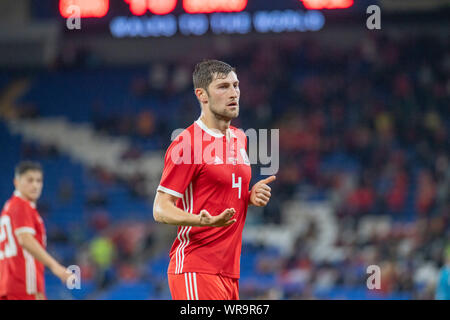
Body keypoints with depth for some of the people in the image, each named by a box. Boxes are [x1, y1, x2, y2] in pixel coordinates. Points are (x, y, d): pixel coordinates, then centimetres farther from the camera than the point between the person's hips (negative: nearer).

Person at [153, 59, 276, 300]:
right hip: (195, 270, -8)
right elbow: (161, 209, -13)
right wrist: (202, 220, -31)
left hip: (229, 271, 8)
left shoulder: (240, 138, 15)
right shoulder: (186, 144, -11)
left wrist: (251, 196, 6)